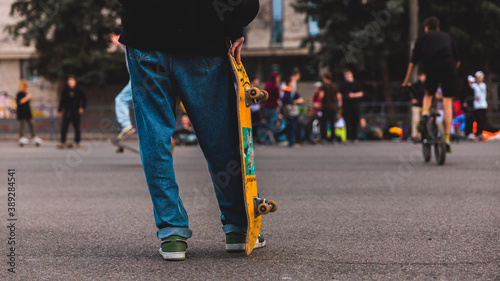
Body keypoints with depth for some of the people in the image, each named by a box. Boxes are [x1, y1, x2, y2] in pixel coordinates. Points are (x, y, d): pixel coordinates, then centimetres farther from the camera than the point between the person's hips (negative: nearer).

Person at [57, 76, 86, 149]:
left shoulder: (78, 90, 4)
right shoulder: (65, 90, 4)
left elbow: (84, 100, 13)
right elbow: (61, 101, 10)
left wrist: (82, 107, 1)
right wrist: (59, 111, 7)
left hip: (76, 112, 0)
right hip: (67, 111, 0)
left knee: (77, 127, 3)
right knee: (64, 127, -6)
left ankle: (77, 142, 15)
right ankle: (62, 142, -1)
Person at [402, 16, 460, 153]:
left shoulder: (423, 37, 21)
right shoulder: (447, 37, 28)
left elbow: (413, 62, 19)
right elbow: (457, 60, 24)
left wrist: (406, 81, 27)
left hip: (432, 68, -1)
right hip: (449, 67, 1)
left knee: (428, 94, 27)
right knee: (447, 103, 4)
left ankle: (424, 114, -5)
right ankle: (446, 140, -2)